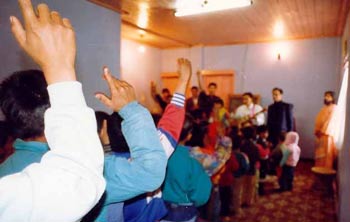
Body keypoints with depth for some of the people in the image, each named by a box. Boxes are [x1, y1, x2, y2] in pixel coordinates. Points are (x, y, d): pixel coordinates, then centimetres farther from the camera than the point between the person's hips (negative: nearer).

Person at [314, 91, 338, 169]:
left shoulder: (334, 108, -6)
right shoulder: (324, 108, 18)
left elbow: (330, 120, -14)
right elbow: (318, 120, 14)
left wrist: (323, 131, -17)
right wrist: (317, 130, 2)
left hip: (328, 133, -7)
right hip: (321, 133, 8)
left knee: (327, 152, -4)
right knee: (320, 152, 9)